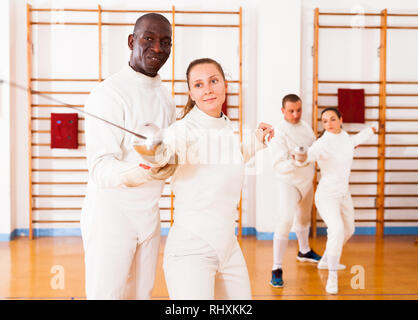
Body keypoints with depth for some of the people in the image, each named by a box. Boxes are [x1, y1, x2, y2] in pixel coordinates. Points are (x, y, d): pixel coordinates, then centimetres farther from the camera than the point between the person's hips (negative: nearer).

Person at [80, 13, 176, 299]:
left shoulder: (165, 96, 11)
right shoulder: (109, 93, -14)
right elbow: (100, 165, -22)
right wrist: (131, 174, -40)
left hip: (149, 214, 7)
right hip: (110, 213, -7)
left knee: (143, 292, 14)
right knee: (107, 294, -3)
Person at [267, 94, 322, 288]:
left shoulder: (304, 125, 0)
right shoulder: (279, 133, -22)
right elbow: (278, 166, -28)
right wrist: (295, 163, -45)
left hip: (307, 181, 7)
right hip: (288, 183, -7)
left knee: (304, 217, 24)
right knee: (285, 221, -21)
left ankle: (304, 251, 49)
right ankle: (277, 269, -14)